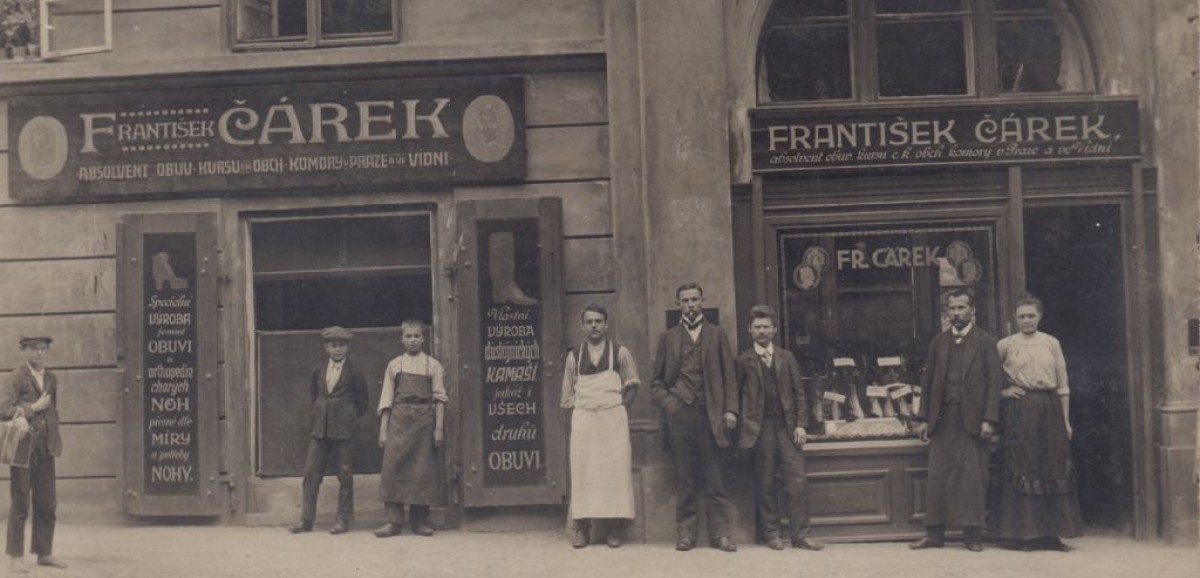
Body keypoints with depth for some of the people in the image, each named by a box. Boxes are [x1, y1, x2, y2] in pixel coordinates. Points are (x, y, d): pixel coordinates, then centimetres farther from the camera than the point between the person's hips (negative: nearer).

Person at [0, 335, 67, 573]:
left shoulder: (51, 378, 14)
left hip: (46, 446, 6)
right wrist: (33, 408, -12)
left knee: (47, 504, 7)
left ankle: (44, 553, 15)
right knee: (20, 504, -2)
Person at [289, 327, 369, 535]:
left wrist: (351, 419, 7)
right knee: (311, 473, 0)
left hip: (343, 430, -3)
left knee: (345, 475, 0)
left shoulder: (354, 373, -1)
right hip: (319, 429, 3)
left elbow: (362, 401, 7)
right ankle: (306, 519, 5)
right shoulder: (318, 371, 9)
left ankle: (343, 519, 7)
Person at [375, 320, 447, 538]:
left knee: (423, 468, 0)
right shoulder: (394, 365, 10)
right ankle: (393, 520, -2)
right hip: (398, 420, 1)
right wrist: (383, 430, 2)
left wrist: (439, 428, -5)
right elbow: (386, 398, 8)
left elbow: (439, 397, 3)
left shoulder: (433, 366, 7)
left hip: (424, 421, -1)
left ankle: (420, 520, 9)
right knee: (393, 466, -6)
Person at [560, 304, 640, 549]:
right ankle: (581, 526, -3)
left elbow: (631, 386, 7)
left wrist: (618, 407, -3)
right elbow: (568, 394, 13)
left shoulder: (620, 353, 5)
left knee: (614, 469, -5)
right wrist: (579, 409, 2)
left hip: (613, 418, -1)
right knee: (582, 469, -4)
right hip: (583, 419, 1)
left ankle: (613, 528, -2)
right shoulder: (574, 356, 9)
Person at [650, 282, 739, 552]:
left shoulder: (717, 335, 12)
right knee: (685, 479, 2)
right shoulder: (667, 338, 12)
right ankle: (686, 532, 7)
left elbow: (729, 376, 8)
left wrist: (730, 410, -2)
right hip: (680, 415, 0)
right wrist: (668, 403, -4)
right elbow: (657, 381, 12)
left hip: (711, 413, 0)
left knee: (714, 477, -1)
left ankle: (719, 533, 3)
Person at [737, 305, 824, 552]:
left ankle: (800, 534, 1)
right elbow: (737, 396, 3)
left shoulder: (786, 357, 11)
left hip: (788, 426, 2)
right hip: (761, 428, -2)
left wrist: (801, 424, 0)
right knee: (766, 485, 2)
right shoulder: (744, 361, 4)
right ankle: (772, 534, 10)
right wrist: (744, 428, -4)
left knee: (798, 482, -3)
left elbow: (799, 393, 10)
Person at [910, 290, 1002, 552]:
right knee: (938, 477, 3)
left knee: (973, 478, -1)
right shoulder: (938, 342, 12)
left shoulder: (985, 342, 2)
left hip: (972, 420, -3)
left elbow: (993, 382, -2)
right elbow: (927, 381, 12)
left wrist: (989, 419, -11)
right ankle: (934, 533, 7)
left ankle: (973, 534, 6)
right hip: (942, 419, 3)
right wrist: (923, 418, 6)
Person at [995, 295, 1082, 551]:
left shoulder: (1052, 344, 9)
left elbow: (1063, 385, 9)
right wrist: (1001, 391, -3)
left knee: (1054, 470, 2)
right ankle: (1024, 534, 1)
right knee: (1021, 470, -3)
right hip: (1018, 412, -2)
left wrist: (1066, 420, 5)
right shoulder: (1006, 345, 3)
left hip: (1049, 410, 2)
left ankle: (1051, 534, 7)